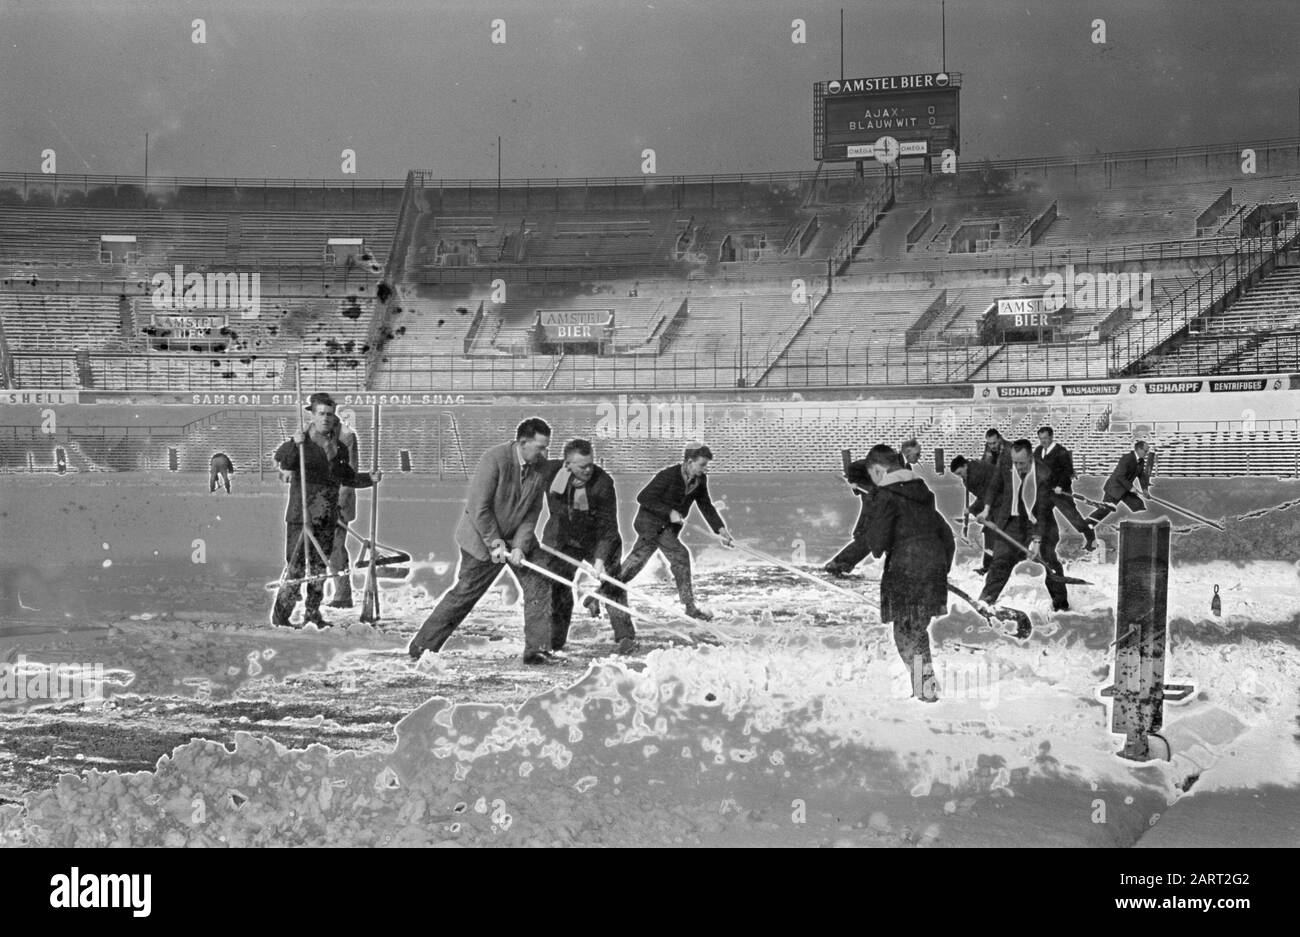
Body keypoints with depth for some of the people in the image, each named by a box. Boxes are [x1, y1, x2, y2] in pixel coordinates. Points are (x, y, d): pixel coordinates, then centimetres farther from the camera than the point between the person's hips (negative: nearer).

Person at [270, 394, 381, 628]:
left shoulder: (340, 448, 11)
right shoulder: (301, 444, -5)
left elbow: (347, 477, 24)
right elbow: (282, 460, -23)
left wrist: (370, 479, 12)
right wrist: (294, 444, -40)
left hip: (328, 518, 5)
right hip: (300, 514, -5)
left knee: (320, 565, 11)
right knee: (297, 565, -7)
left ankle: (312, 613, 21)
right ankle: (281, 613, 4)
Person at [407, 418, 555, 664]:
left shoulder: (541, 467, -7)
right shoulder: (494, 459, -25)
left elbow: (532, 512, -3)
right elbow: (479, 508, -22)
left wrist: (520, 546, -14)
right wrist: (495, 543, -19)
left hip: (518, 537, 5)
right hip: (483, 536, -5)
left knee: (539, 585, -6)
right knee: (465, 593, 0)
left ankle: (537, 649, 2)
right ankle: (421, 648, 14)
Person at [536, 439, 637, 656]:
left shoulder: (603, 483, -29)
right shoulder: (549, 470, -21)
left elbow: (607, 526, -26)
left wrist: (600, 558, -33)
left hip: (597, 540, -3)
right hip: (561, 540, 3)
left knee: (611, 583, -11)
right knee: (556, 587, 4)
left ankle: (625, 638, -7)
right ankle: (553, 642, 18)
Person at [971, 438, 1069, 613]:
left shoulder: (1043, 475, -26)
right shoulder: (1005, 468, -14)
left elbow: (1043, 511, -25)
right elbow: (994, 487, 10)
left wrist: (1037, 540, -27)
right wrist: (987, 507, -1)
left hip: (1038, 523, -2)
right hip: (1011, 520, 3)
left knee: (1049, 559, 3)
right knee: (1001, 558, -4)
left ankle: (1061, 602, 21)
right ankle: (985, 599, 1)